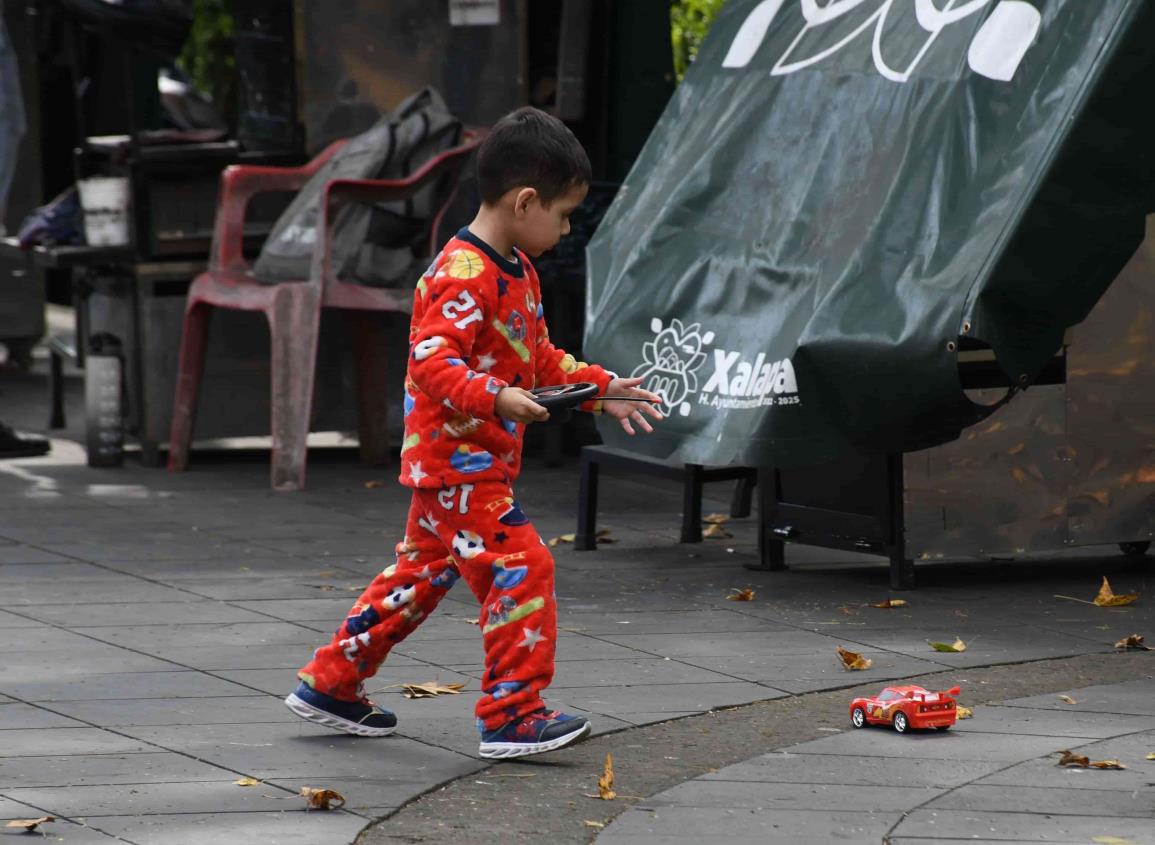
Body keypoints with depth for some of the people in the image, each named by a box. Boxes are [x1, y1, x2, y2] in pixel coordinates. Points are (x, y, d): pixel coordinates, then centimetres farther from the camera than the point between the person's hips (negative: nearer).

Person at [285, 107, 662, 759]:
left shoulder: (518, 273, 14)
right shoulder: (463, 274, -19)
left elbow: (542, 359, 24)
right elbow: (431, 360, -28)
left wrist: (603, 388, 16)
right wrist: (496, 398, -39)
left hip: (480, 463, 11)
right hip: (455, 462, -11)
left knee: (422, 574, 18)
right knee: (523, 567, -13)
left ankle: (330, 684, 27)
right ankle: (513, 716, -10)